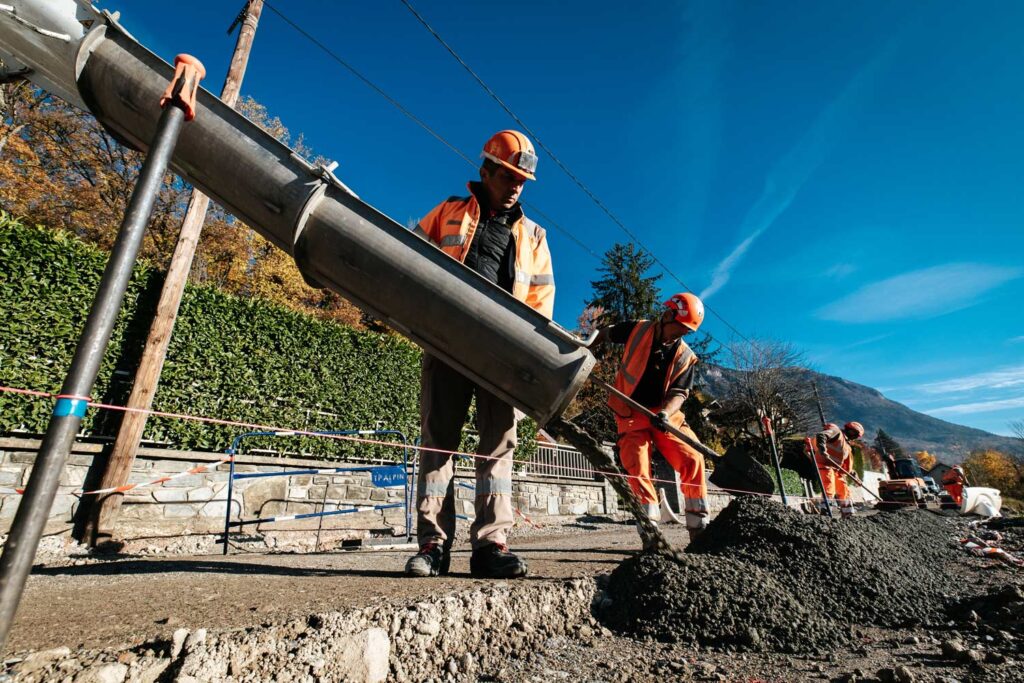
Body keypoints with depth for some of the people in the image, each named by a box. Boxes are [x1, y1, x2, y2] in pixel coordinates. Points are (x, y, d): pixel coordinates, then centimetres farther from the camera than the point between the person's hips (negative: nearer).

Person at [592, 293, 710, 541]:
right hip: (631, 416, -2)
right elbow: (605, 333, 12)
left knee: (692, 459, -11)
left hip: (665, 415, 2)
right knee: (638, 470, -14)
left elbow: (678, 392, -8)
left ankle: (699, 527, 2)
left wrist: (665, 413, -28)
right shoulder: (637, 330, -6)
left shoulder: (685, 357, -3)